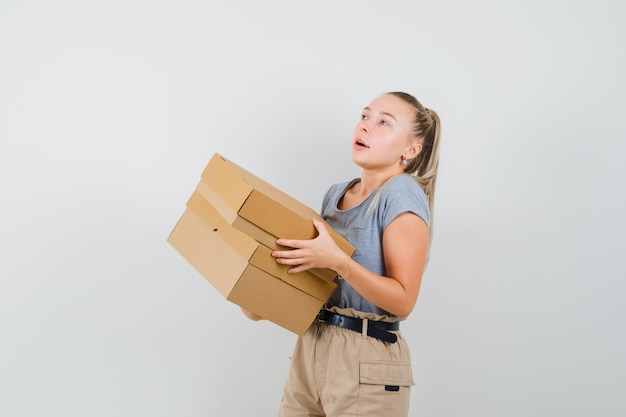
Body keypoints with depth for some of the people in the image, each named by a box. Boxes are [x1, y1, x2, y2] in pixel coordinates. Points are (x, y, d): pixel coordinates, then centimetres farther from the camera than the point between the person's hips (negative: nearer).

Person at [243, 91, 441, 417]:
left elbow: (403, 300, -17)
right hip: (310, 347, 7)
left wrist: (338, 261, -28)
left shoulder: (402, 193, -13)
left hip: (366, 360, -6)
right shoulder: (335, 194, 8)